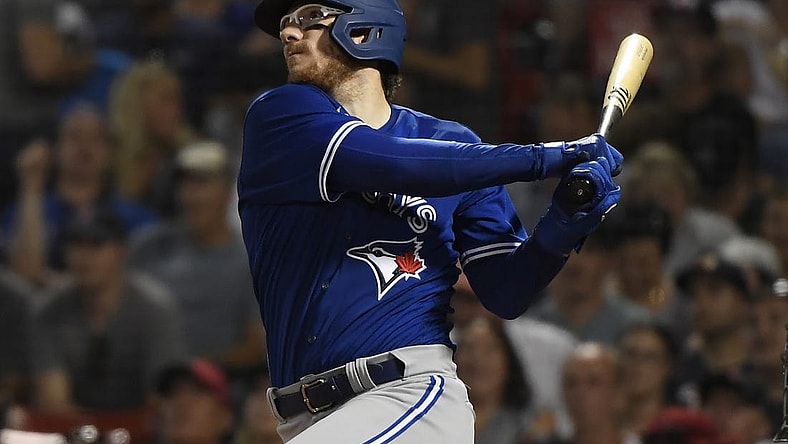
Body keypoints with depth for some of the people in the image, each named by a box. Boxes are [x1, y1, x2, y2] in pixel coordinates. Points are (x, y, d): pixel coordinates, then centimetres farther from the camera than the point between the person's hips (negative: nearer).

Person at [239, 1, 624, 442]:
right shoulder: (277, 116, 6)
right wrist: (545, 158, -10)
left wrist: (560, 230, -12)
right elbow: (388, 165, -12)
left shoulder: (451, 143, 10)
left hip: (413, 390, -2)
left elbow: (506, 294, 8)